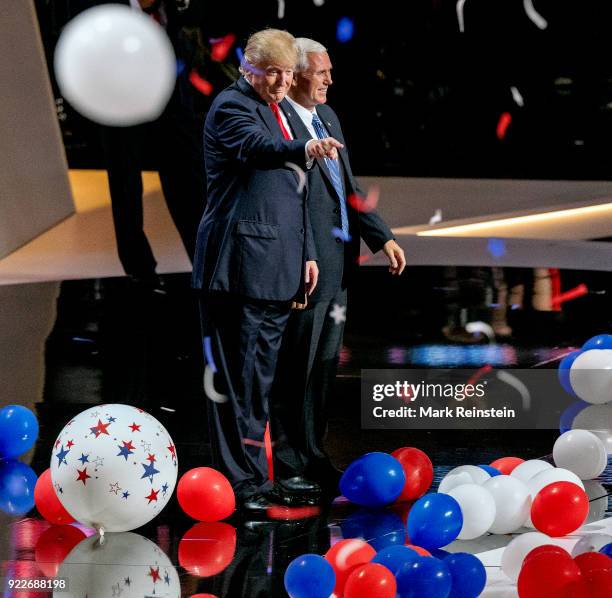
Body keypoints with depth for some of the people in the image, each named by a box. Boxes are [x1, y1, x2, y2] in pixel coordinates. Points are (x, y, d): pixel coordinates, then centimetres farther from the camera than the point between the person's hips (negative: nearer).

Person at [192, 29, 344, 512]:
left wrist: (306, 253, 20)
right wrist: (305, 149, -50)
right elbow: (259, 148, -31)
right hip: (240, 266, -9)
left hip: (277, 269, 9)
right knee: (238, 376, -6)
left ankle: (257, 474, 20)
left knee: (261, 375, 13)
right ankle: (239, 481, -3)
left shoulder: (280, 111, 20)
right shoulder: (232, 106, -8)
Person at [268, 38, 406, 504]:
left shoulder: (328, 118, 15)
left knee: (324, 367, 16)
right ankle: (286, 469, 10)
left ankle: (311, 455, 28)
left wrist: (383, 238, 11)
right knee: (295, 372, 0)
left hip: (338, 266, 9)